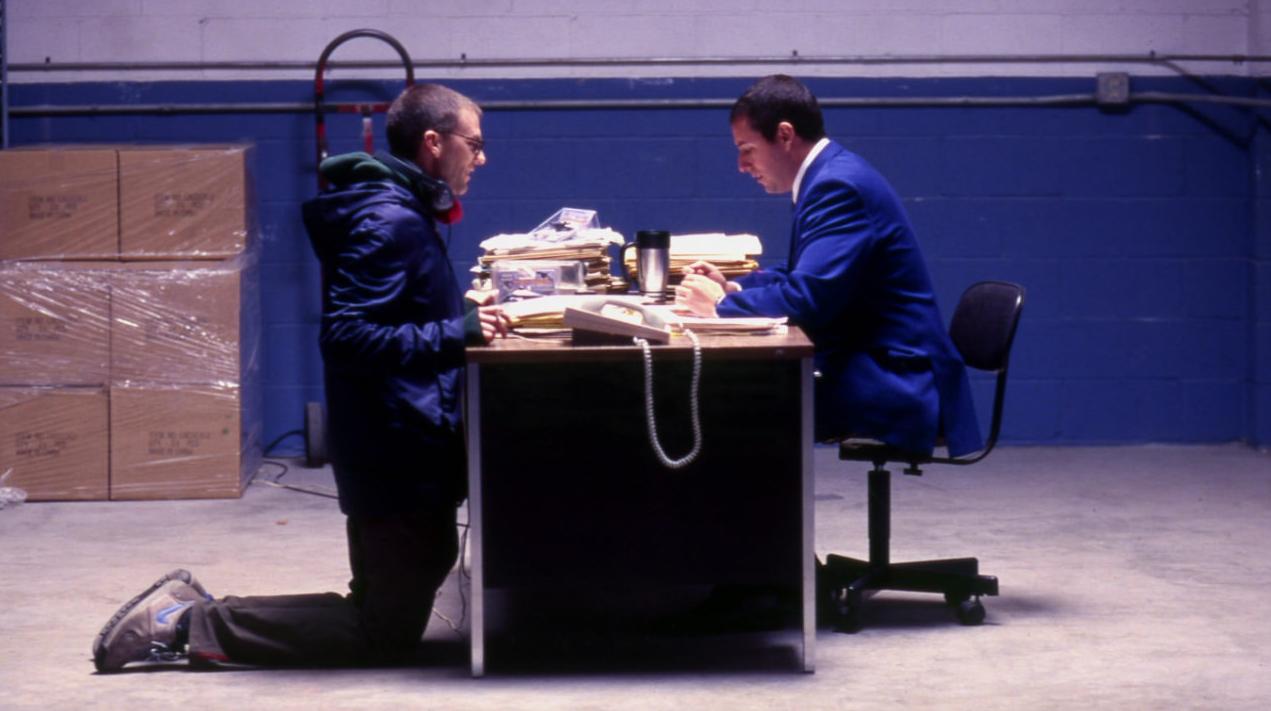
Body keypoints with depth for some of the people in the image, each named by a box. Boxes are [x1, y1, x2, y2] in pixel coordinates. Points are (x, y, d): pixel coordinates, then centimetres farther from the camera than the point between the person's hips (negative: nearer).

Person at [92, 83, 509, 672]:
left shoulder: (403, 214, 14)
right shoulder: (387, 222, -18)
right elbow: (347, 337, -26)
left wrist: (459, 319, 7)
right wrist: (454, 334, -25)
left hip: (410, 448, 10)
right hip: (397, 453, -10)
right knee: (387, 636, -3)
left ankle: (190, 607, 15)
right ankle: (187, 625, -3)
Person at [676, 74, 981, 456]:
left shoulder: (840, 186, -18)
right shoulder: (830, 175, 14)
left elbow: (807, 298, -25)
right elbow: (799, 276, 26)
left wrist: (721, 305, -11)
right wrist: (731, 287, 10)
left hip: (892, 383, -10)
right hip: (866, 366, 10)